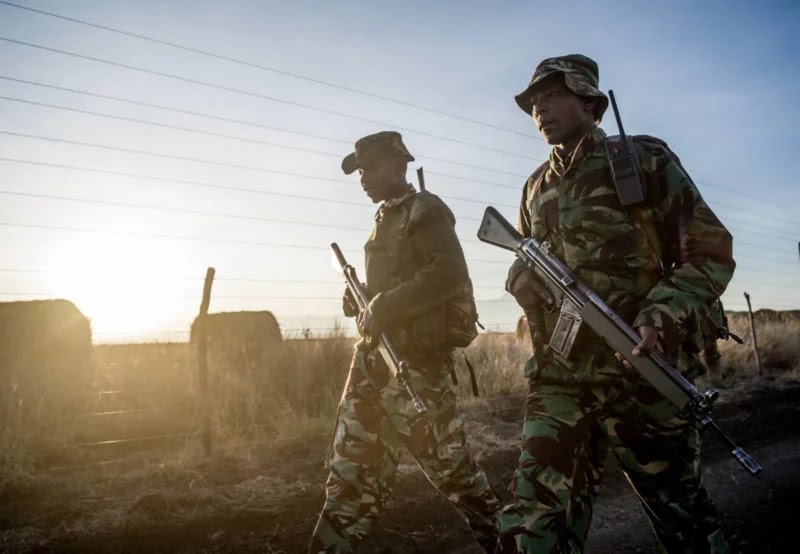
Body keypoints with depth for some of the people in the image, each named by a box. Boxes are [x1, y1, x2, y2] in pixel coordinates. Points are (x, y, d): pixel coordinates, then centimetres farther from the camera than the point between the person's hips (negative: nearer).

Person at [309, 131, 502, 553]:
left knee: (447, 459, 2)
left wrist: (382, 307, -19)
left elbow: (449, 274, -20)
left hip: (414, 357, -8)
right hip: (375, 355, 8)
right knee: (353, 463, 9)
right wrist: (361, 299, 5)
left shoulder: (424, 210, -6)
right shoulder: (387, 218, 20)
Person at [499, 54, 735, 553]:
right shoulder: (536, 187, 16)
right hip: (558, 379, 4)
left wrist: (662, 318, -19)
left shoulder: (645, 160, 0)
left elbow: (712, 250, -2)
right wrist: (521, 276, 1)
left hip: (642, 372, -4)